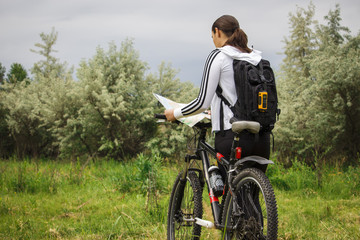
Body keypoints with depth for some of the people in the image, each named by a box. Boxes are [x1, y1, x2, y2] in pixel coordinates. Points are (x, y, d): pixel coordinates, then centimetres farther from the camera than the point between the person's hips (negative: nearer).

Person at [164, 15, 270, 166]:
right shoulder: (257, 58, 13)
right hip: (261, 137, 6)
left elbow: (203, 102, -10)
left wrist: (175, 114, 7)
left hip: (232, 135, -6)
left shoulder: (218, 56, -6)